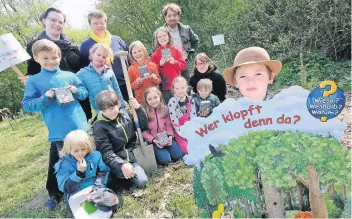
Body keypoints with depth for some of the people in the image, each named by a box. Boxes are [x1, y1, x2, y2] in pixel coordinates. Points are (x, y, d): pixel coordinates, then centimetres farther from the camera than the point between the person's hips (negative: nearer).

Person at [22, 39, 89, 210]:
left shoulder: (70, 76, 5)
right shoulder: (34, 81, -1)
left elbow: (85, 92, 10)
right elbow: (27, 105, -4)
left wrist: (76, 91, -11)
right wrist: (45, 98, -19)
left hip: (80, 126, 3)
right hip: (59, 131, -2)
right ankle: (54, 194, 29)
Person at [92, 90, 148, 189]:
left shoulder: (124, 113, -2)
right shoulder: (99, 126, -17)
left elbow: (143, 127, 6)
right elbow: (106, 153, -21)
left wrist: (139, 108, -8)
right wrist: (122, 165, -37)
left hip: (132, 156, 5)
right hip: (116, 161, -5)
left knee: (142, 181, -7)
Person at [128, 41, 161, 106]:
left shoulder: (153, 65, 1)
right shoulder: (131, 69, -2)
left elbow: (159, 81, 10)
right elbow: (130, 86, 3)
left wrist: (155, 78, -11)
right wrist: (136, 83, -16)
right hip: (141, 100, -1)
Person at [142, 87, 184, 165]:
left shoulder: (164, 109, -2)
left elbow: (168, 125, 5)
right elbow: (143, 131, -10)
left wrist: (170, 135, -10)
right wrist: (153, 140, -20)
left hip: (166, 137, 4)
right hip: (153, 140, -4)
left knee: (179, 156, -6)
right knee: (166, 160, -18)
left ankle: (166, 149, 20)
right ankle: (155, 153, 12)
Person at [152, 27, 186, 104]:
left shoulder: (175, 50, 5)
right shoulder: (155, 54, 1)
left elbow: (183, 65, 5)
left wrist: (174, 62, -12)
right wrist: (160, 65, -15)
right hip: (165, 86, -1)